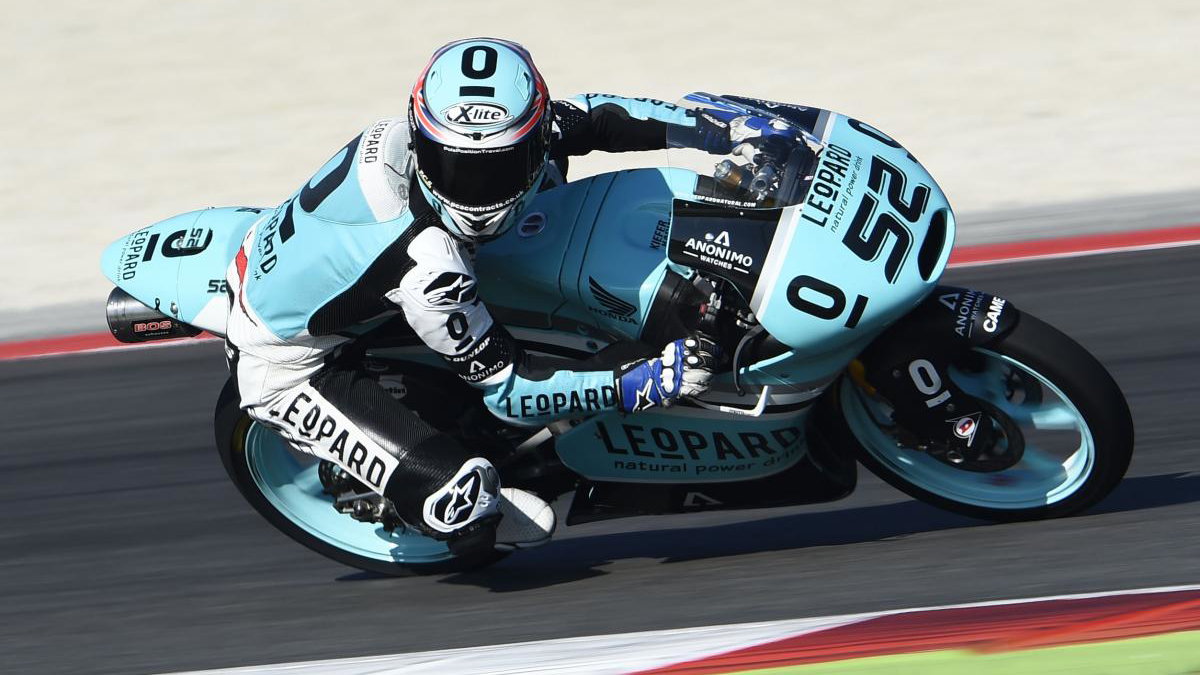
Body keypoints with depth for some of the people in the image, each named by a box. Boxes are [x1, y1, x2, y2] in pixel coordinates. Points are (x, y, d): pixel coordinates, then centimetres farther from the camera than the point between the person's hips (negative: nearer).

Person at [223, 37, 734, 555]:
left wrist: (711, 128, -2)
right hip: (286, 372, -9)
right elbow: (508, 390, -27)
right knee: (464, 494, -27)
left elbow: (588, 115, -3)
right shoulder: (427, 269, -40)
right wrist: (649, 382, -32)